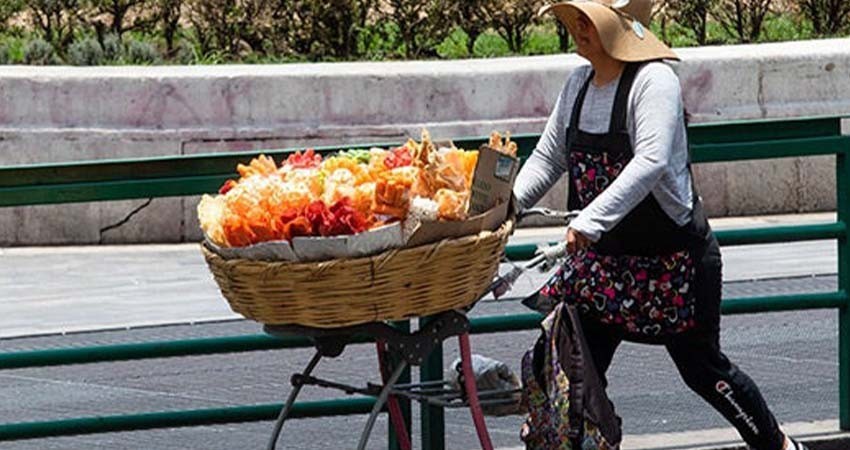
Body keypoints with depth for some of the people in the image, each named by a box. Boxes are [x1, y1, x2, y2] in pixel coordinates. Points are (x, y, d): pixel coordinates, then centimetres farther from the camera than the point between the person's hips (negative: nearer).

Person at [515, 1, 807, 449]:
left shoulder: (654, 80, -19)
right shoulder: (579, 84, 5)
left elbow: (652, 162, -33)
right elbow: (547, 159, 9)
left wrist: (590, 220, -42)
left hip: (674, 256, -7)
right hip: (605, 257, 7)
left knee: (701, 367, 6)